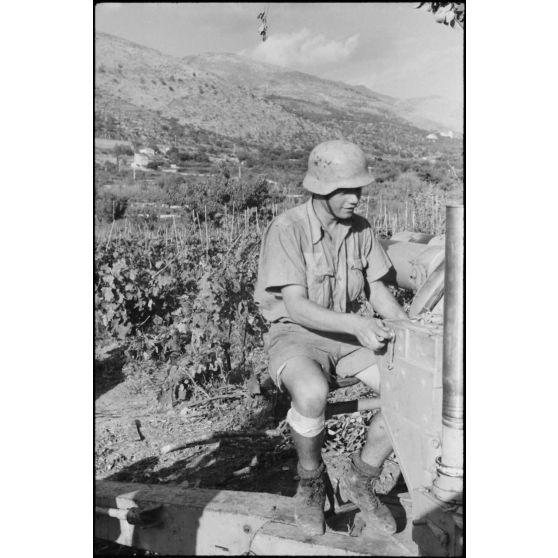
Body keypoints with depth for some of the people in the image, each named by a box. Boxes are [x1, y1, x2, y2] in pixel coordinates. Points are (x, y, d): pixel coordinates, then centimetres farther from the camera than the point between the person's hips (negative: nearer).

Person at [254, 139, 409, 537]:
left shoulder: (360, 228, 0)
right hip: (296, 336, -5)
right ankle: (311, 483, -6)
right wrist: (357, 324, -37)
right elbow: (295, 307, -24)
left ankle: (361, 480, 5)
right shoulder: (287, 230, -19)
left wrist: (404, 322, -12)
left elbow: (377, 289, 7)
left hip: (349, 334, 5)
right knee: (312, 393, -38)